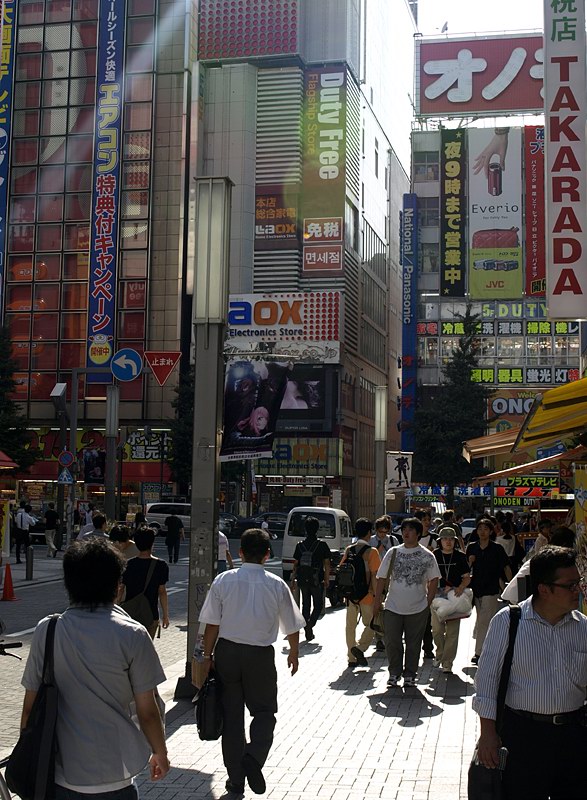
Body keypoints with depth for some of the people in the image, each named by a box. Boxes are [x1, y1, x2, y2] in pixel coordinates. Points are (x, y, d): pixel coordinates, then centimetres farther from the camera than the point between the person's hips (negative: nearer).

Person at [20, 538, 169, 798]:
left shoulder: (46, 630, -5)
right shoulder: (132, 635, -12)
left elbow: (30, 707, 1)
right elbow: (147, 712, -7)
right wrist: (160, 753, 10)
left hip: (58, 776, 2)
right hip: (112, 778, -2)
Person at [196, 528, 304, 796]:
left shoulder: (223, 580, -5)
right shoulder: (277, 585, -5)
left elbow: (212, 624, -4)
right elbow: (292, 626, 3)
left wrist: (208, 656, 8)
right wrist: (294, 654, 20)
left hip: (227, 652, 1)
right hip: (260, 655, -1)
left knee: (231, 714, 11)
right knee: (264, 710, 15)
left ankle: (236, 779, 18)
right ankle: (254, 756, -11)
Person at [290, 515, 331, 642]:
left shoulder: (300, 545, 1)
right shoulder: (322, 544, -7)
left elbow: (295, 564, 3)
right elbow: (327, 564, -5)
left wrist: (293, 580, 11)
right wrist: (327, 579, 4)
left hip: (303, 580, 3)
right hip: (317, 580, -3)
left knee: (305, 605, 14)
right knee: (318, 605, 10)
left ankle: (308, 631, 17)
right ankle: (310, 624, -14)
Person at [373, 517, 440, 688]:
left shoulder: (427, 556, -2)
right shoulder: (393, 552, 1)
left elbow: (433, 580, 4)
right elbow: (381, 578, 4)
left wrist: (428, 603, -1)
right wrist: (377, 601, 0)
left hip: (418, 609, -1)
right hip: (393, 607, 1)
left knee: (413, 644, 8)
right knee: (392, 642, 4)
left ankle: (409, 675, 22)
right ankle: (394, 673, 21)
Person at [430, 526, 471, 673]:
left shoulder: (460, 556, 4)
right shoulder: (434, 555, 3)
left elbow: (467, 577, 5)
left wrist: (461, 588, -15)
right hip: (437, 596, 0)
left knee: (452, 631, -3)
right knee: (437, 630, 1)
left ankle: (447, 662, 4)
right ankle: (440, 654, 28)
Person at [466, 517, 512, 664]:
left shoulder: (497, 549, -3)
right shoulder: (472, 547, 6)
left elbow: (506, 568, 1)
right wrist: (470, 562, -8)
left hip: (491, 590, -4)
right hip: (476, 589, 4)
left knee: (483, 622, -10)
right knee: (481, 620, 13)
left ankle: (479, 652, -9)